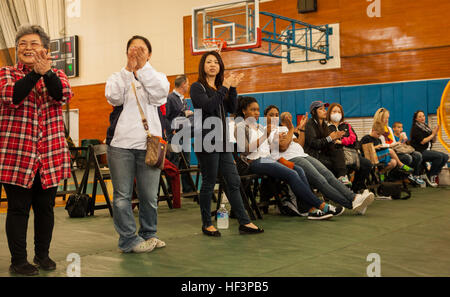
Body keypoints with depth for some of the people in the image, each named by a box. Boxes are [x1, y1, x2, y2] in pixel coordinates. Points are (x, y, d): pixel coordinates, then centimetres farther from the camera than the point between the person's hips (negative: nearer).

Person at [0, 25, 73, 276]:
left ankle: (43, 254, 25)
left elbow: (63, 95, -11)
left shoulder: (57, 75, 11)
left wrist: (46, 72, -26)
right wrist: (35, 73, -21)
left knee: (46, 207, 10)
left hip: (51, 155, 2)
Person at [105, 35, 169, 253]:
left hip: (148, 143, 1)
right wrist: (129, 69, -12)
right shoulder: (117, 77, 12)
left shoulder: (156, 77, 15)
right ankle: (129, 240, 8)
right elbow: (114, 97, -8)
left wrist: (143, 67, -12)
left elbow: (161, 93, -8)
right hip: (120, 143, 0)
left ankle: (148, 235, 20)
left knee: (150, 195, 3)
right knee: (122, 195, -1)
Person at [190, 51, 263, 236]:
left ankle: (244, 222, 7)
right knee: (208, 183, -2)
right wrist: (224, 88, -17)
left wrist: (233, 88, -1)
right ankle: (206, 224, 10)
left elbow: (232, 109, 10)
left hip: (222, 141, 7)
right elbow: (208, 106, -18)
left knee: (234, 182, 5)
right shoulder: (198, 87, -2)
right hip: (207, 141, -7)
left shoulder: (220, 88, 19)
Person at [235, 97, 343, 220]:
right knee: (292, 174, -24)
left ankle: (312, 209, -25)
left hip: (267, 159, 8)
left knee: (298, 170, -16)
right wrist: (265, 135, -16)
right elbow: (245, 150, -13)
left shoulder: (259, 127, 26)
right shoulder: (241, 126, 2)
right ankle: (322, 206, -23)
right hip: (255, 162, -8)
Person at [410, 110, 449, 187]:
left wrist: (435, 133, -3)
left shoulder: (426, 127, 16)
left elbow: (433, 141, 16)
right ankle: (429, 175, -10)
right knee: (439, 156, -26)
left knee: (445, 157, -9)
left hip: (428, 150, 8)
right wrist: (432, 134, -10)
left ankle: (434, 174, -1)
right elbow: (422, 141, -15)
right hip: (420, 152, -8)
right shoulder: (415, 128, -7)